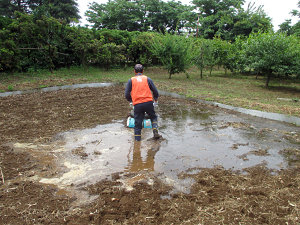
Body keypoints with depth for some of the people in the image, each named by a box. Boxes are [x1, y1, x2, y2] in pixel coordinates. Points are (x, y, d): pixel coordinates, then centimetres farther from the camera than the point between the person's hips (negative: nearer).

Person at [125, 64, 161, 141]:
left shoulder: (131, 80, 8)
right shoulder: (147, 79, 9)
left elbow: (127, 94, 6)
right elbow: (155, 91, 11)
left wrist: (131, 101, 25)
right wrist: (156, 100, 27)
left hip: (137, 105, 0)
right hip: (148, 103, 0)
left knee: (137, 124, 8)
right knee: (154, 117, 23)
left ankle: (137, 141, 11)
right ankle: (155, 131, 5)